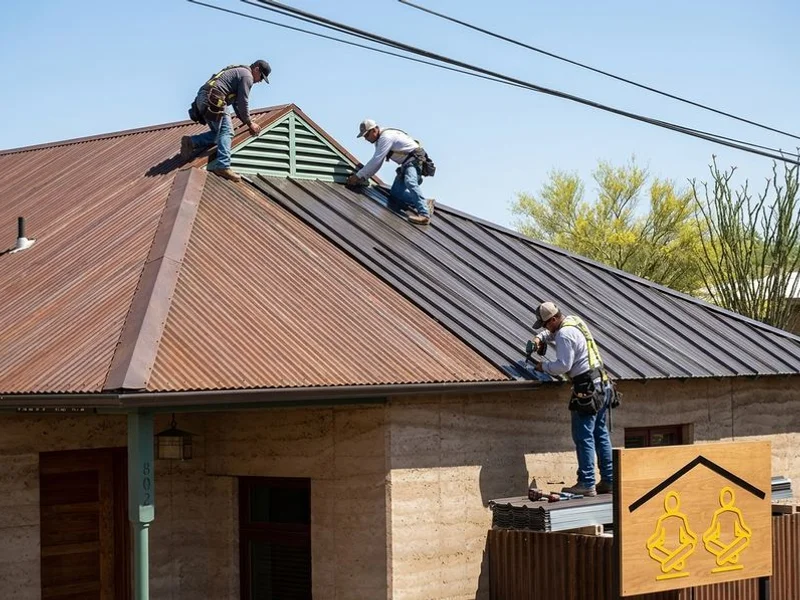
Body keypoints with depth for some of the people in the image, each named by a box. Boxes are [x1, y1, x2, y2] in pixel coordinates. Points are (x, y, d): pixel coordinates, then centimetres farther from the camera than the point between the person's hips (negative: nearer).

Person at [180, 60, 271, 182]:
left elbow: (236, 103, 34)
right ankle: (223, 166, -24)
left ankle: (191, 142, 0)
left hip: (201, 99, 10)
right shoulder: (247, 76, 0)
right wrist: (249, 123, 7)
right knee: (226, 132, -12)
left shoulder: (238, 72, 32)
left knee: (219, 132, 14)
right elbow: (243, 102, -4)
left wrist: (246, 122, 28)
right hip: (213, 99, -10)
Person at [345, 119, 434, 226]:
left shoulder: (386, 137, -20)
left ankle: (424, 214, -48)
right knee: (395, 194, 0)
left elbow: (375, 161, -23)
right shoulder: (380, 140, 13)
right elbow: (376, 163, 16)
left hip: (415, 160, -10)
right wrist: (362, 179, 4)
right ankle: (425, 204, -1)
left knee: (409, 182, -36)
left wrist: (358, 176, -19)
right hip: (406, 164, 10)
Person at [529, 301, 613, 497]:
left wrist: (543, 366, -2)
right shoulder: (574, 321, 14)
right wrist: (540, 338, 17)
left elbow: (563, 365, -17)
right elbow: (552, 334, 34)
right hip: (602, 385, 10)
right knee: (601, 435, 12)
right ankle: (608, 481, 14)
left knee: (583, 437, -6)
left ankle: (586, 484, -6)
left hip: (588, 389, -10)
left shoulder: (565, 335, -15)